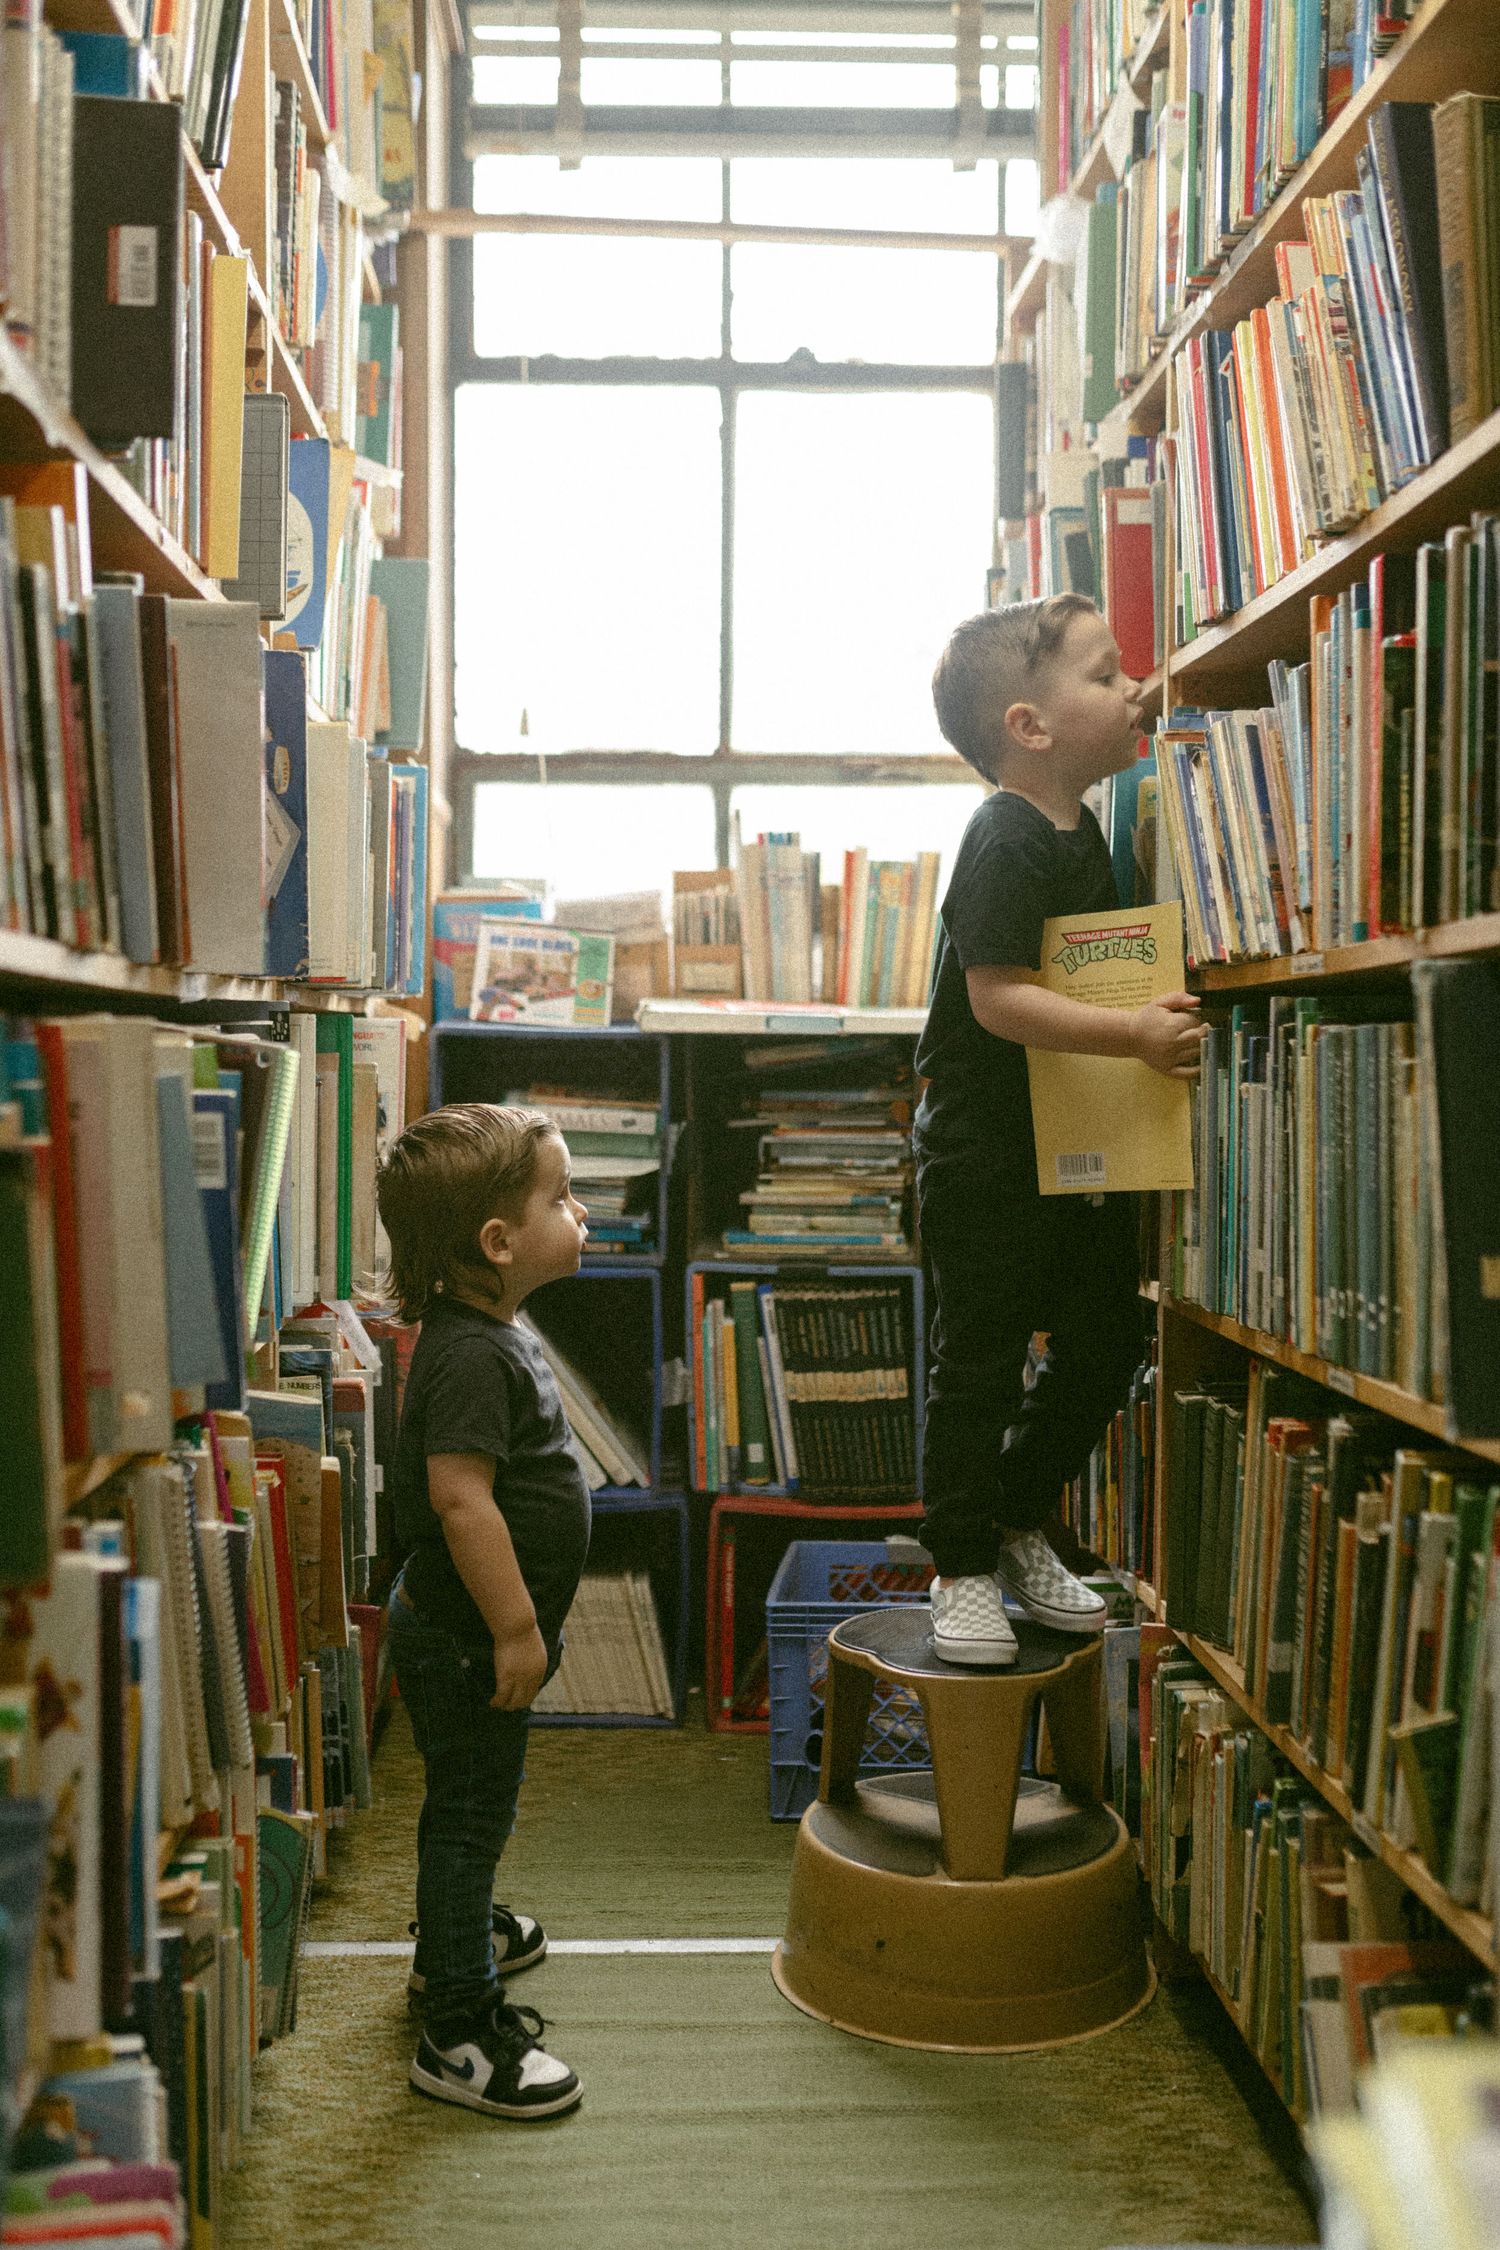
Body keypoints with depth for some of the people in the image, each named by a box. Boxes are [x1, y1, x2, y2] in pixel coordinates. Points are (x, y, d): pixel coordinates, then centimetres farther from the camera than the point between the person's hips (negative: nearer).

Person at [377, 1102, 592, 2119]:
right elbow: (461, 1497, -32)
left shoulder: (492, 1333, 7)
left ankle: (456, 1939, 47)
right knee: (471, 1809, 1)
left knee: (473, 1804, 26)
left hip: (470, 1629, 10)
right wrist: (516, 1628, -27)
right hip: (466, 1636, -10)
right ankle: (459, 2033, 14)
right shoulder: (470, 1356, -27)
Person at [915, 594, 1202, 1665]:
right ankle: (964, 1569, 18)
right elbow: (999, 996, -26)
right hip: (989, 1161, -9)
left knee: (1103, 1344, 14)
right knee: (982, 1364, 2)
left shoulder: (1085, 831, 11)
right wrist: (1136, 1032, -28)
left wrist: (1169, 991, 9)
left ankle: (1020, 1525, 33)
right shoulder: (1005, 842, -18)